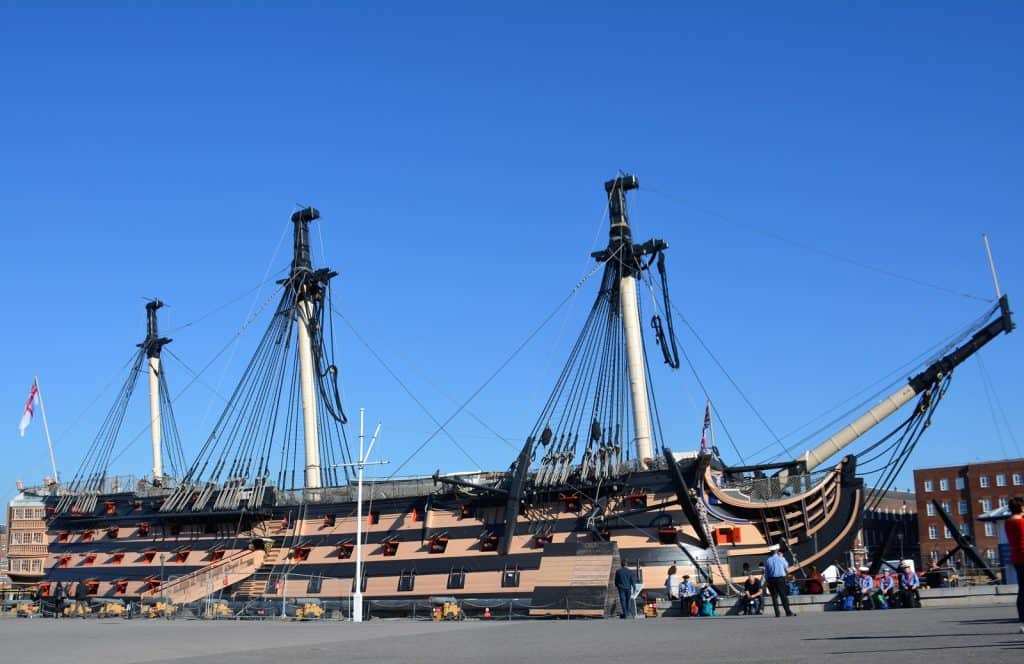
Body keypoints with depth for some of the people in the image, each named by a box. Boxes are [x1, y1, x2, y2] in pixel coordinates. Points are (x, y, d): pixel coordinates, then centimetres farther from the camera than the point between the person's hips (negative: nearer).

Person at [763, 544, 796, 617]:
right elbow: (786, 566, 17)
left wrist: (766, 581, 8)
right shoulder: (781, 559, -4)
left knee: (774, 597, 5)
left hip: (771, 580, 2)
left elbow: (766, 572, 2)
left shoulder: (768, 560, 2)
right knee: (783, 596, 3)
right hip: (780, 579, -2)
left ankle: (777, 613, 2)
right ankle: (788, 612, 2)